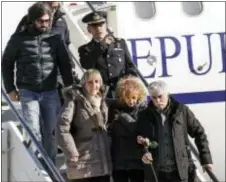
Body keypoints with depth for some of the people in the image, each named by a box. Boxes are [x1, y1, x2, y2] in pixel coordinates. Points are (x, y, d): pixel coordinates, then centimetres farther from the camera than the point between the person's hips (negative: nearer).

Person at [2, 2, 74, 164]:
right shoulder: (19, 39, -2)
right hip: (28, 92, -2)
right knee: (33, 130, -8)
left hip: (50, 92, 2)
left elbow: (65, 64, 8)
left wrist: (69, 86, 0)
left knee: (50, 132, 6)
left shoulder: (55, 39, 3)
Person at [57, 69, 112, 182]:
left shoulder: (101, 100, 12)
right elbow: (62, 128, -17)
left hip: (103, 162, 6)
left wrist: (108, 147, 15)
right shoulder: (75, 100, -9)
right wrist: (72, 154, -19)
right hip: (82, 163, -6)